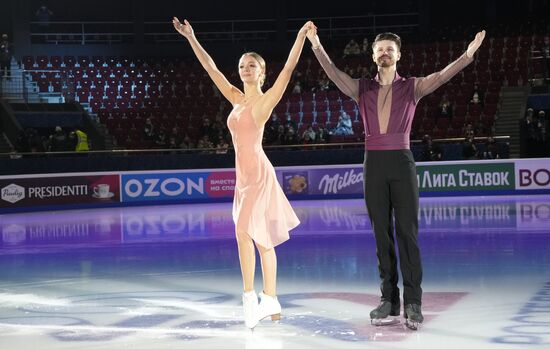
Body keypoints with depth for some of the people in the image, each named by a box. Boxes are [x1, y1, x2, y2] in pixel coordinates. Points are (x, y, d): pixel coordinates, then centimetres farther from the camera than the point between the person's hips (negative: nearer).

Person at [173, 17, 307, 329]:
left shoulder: (267, 100, -3)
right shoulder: (237, 99, 14)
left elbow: (289, 68, -14)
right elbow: (211, 68, 16)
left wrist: (302, 35, -20)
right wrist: (191, 38, 15)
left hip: (259, 172, -7)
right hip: (245, 174, 7)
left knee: (244, 231, -14)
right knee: (261, 238, 8)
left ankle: (250, 297, -9)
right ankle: (270, 300, 12)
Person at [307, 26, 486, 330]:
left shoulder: (412, 87, 5)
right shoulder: (362, 89, 10)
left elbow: (441, 77, -9)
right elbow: (334, 73, -2)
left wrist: (468, 54, -23)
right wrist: (317, 47, -14)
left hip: (402, 162, -2)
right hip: (374, 164, 2)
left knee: (407, 232, -4)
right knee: (382, 234, 5)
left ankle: (412, 302, -3)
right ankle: (389, 298, 10)